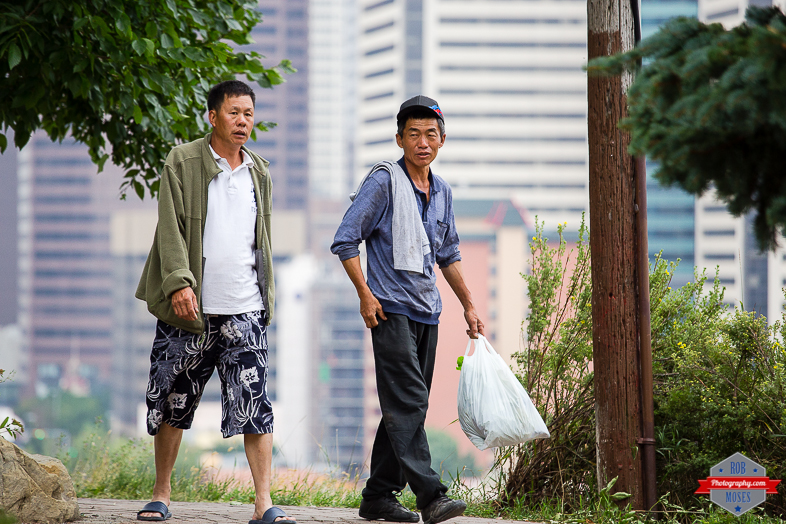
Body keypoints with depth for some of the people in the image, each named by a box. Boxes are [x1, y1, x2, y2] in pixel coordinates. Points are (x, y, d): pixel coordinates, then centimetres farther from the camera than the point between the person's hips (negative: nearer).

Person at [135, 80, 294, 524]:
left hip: (244, 309, 2)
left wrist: (267, 296, 17)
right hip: (188, 306, -2)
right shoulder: (183, 163, 0)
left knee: (255, 404, -9)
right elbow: (171, 228, -7)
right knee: (172, 404, 7)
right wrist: (179, 281, -19)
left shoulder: (260, 172, 14)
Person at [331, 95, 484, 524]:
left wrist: (469, 306, 24)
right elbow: (345, 240, -7)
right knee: (407, 401, -16)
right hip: (391, 309, -7)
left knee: (407, 407, 8)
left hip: (426, 311, 7)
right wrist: (365, 294, -12)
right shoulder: (383, 181, -6)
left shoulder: (441, 192, 15)